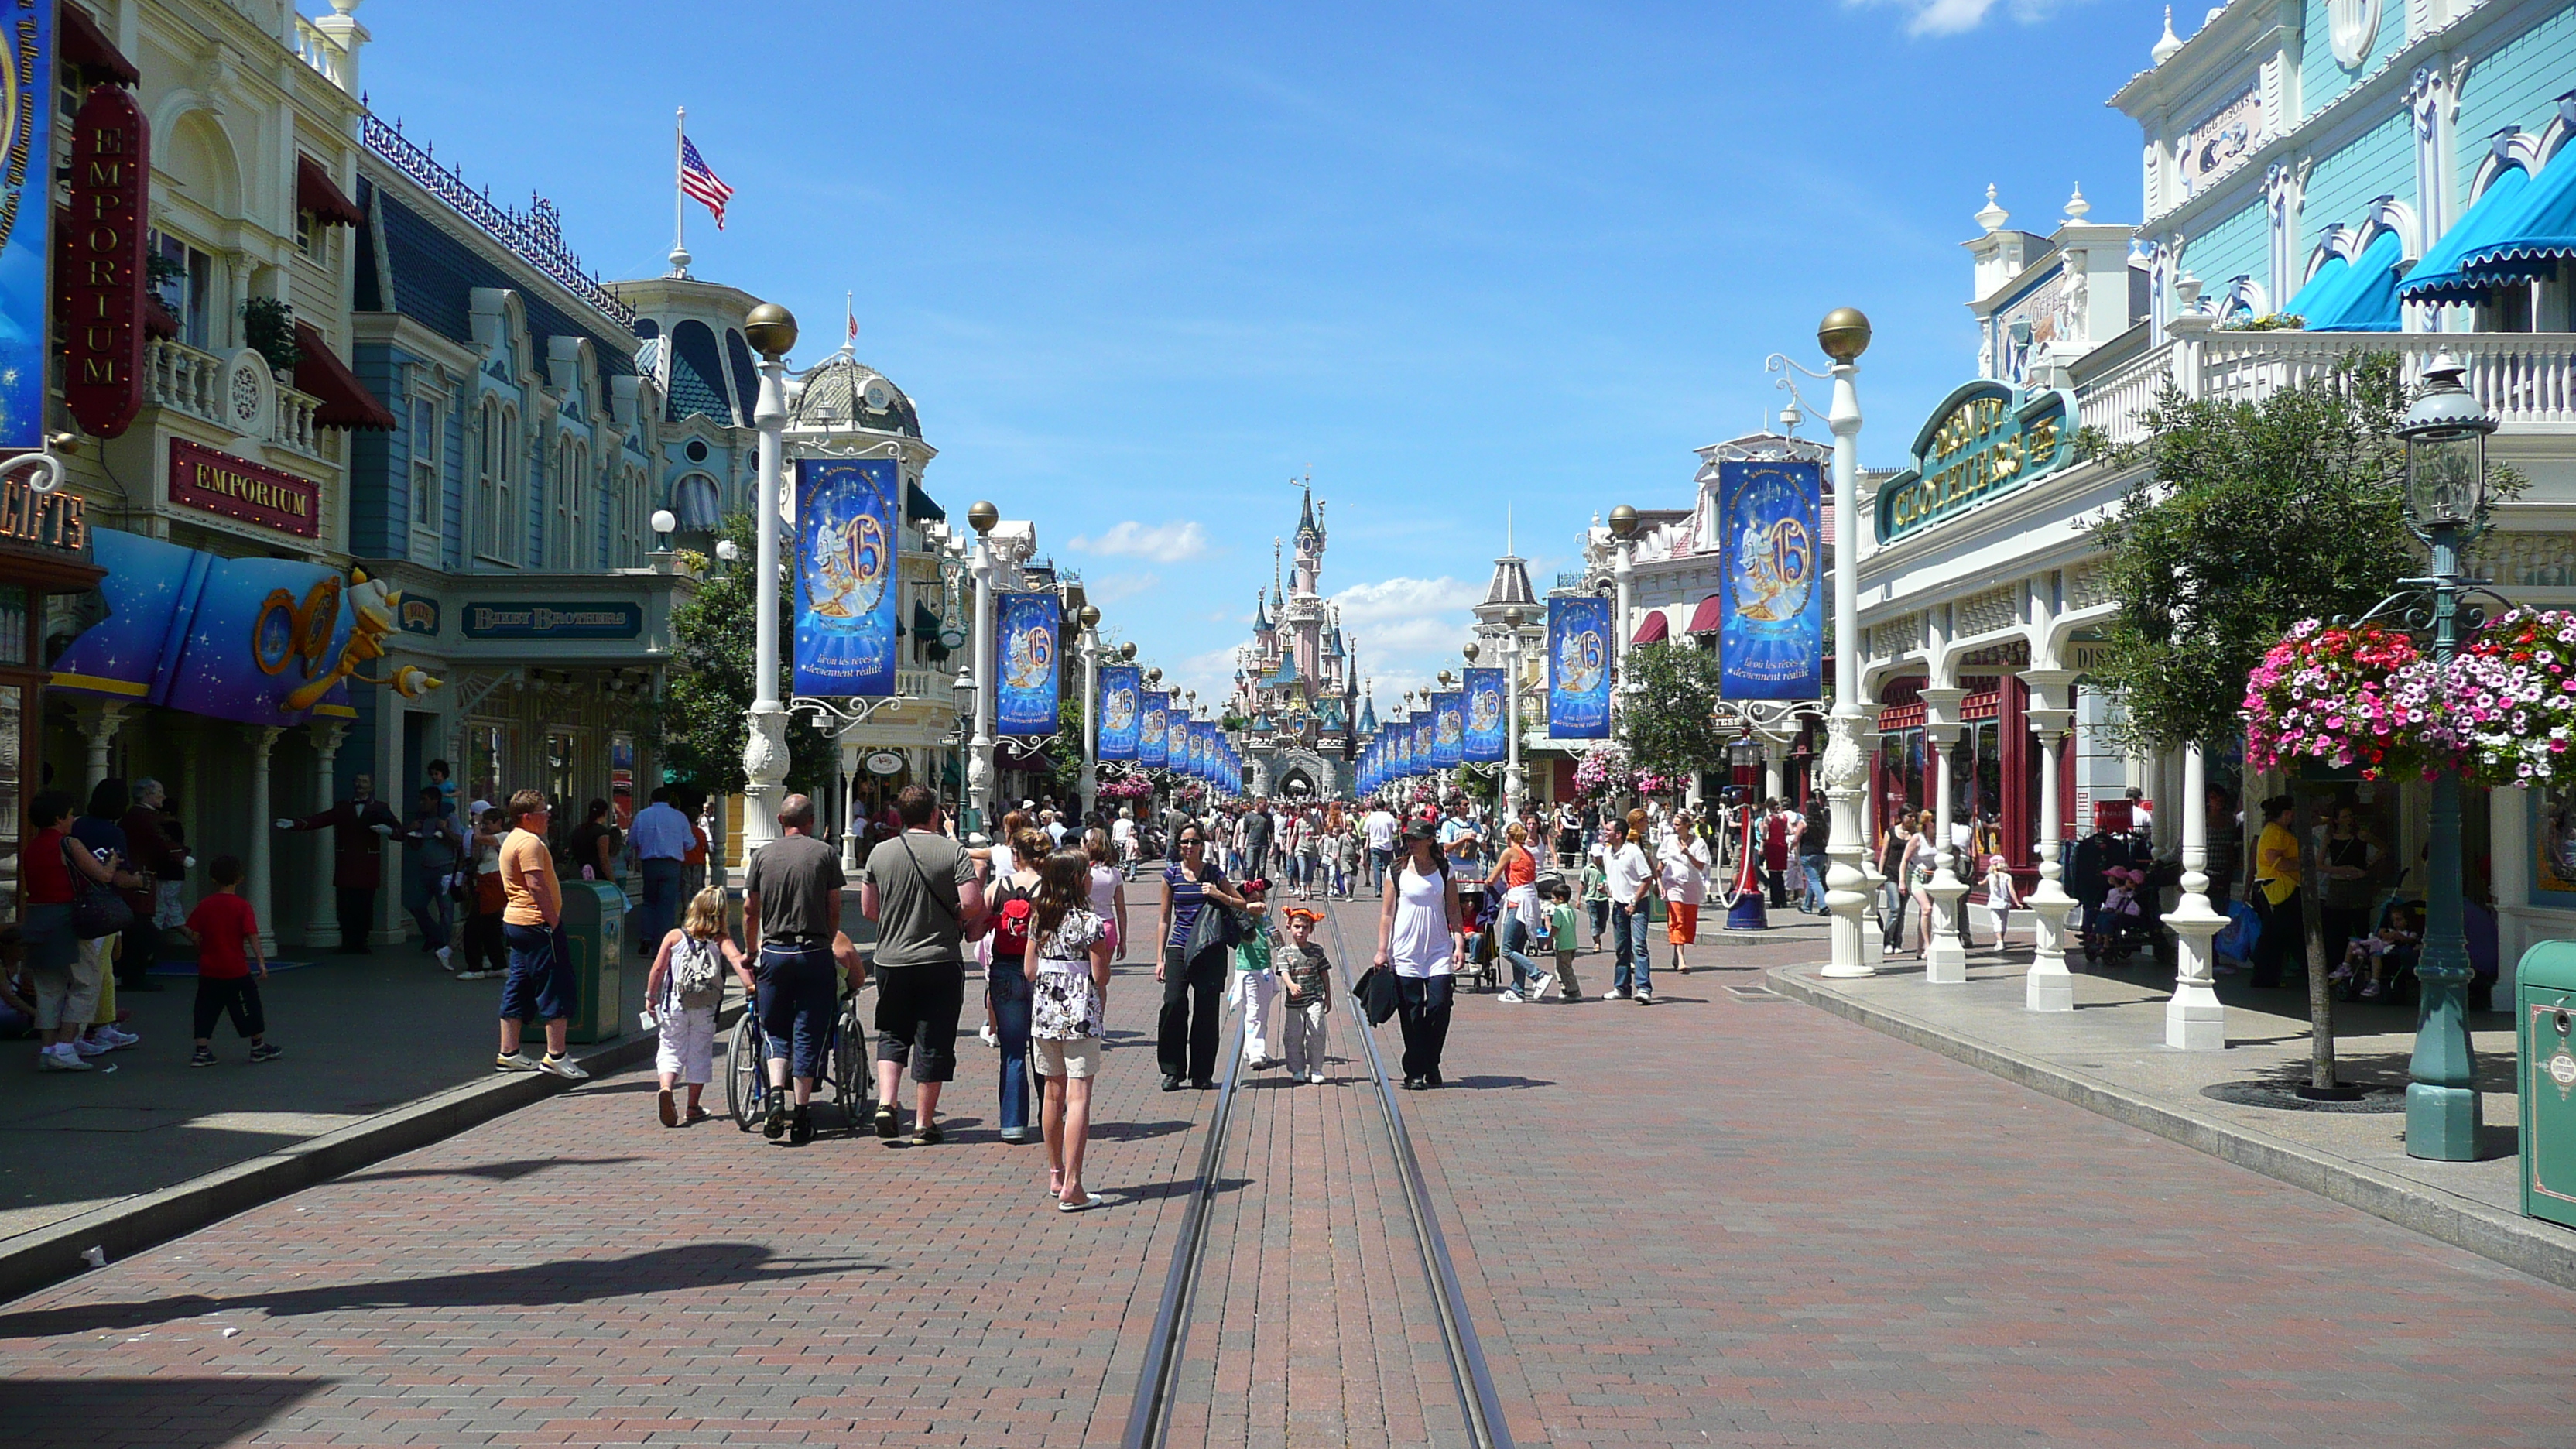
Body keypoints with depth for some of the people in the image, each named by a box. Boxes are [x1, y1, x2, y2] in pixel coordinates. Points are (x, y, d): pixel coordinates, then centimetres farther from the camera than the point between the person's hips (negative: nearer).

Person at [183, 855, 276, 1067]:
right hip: (236, 970, -3)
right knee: (249, 1007, 10)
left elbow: (195, 936, 2)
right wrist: (261, 962, -12)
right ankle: (259, 1047, 19)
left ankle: (201, 1051, 4)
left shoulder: (204, 906, 1)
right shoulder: (242, 907, -8)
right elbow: (252, 937, -12)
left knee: (206, 1010, 8)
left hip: (209, 970, 3)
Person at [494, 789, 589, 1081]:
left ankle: (509, 1053, 15)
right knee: (556, 988, -6)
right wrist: (553, 918, -20)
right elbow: (536, 885, -23)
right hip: (537, 924, -11)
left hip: (515, 922, 11)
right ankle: (556, 1056, -5)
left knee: (517, 988, 12)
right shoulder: (530, 842, -14)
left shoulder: (511, 841, 19)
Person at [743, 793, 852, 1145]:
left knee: (776, 1032, 14)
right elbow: (834, 910, 0)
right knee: (809, 1034, 4)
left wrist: (752, 953, 20)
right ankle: (802, 1113, 4)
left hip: (774, 954, 2)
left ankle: (776, 1093, -6)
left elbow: (750, 909, 8)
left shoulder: (763, 855, 6)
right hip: (814, 953, -2)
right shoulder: (825, 853, 0)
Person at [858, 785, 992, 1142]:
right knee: (933, 1042, 5)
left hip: (891, 960, 3)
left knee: (892, 1035, 18)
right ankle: (923, 1122, 9)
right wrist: (952, 920, 4)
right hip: (942, 960, -3)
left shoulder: (880, 853, 2)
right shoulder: (954, 852, -7)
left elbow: (868, 908, 7)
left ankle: (886, 1102, 0)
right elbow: (972, 903, -16)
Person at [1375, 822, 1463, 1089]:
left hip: (1439, 950, 1)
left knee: (1439, 1005, -8)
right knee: (1411, 1013, 1)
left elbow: (1453, 911, 7)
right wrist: (1382, 950, 0)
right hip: (1406, 951, 0)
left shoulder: (1444, 871, 5)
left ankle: (1431, 1067, 9)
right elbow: (1387, 913, 4)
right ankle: (1414, 1073, 10)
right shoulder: (1397, 872, 2)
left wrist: (1459, 943, -2)